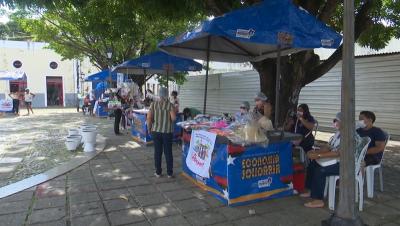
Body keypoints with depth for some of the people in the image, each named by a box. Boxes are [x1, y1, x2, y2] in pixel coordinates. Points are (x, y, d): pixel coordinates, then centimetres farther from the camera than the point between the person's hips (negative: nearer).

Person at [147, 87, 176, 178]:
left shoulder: (153, 104, -3)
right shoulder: (170, 105, -8)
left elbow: (149, 118, -7)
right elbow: (173, 118, -15)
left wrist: (149, 128, 7)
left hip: (156, 131, 1)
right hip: (167, 131, -1)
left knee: (157, 152, 11)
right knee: (168, 152, 8)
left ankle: (158, 172, 19)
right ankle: (169, 173, 16)